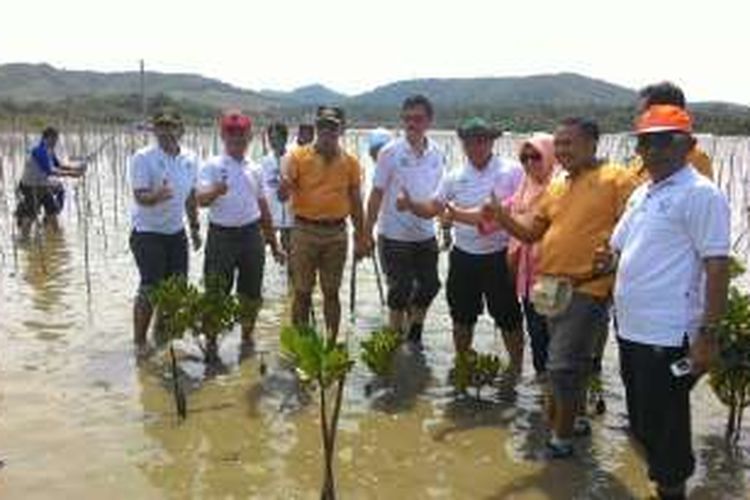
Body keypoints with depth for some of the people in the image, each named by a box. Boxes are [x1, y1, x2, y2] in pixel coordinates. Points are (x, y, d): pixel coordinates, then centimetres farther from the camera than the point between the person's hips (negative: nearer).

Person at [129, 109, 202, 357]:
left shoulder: (190, 159, 5)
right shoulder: (143, 158, -14)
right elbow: (139, 196, -22)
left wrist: (195, 227, 19)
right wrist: (155, 196, -42)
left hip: (176, 232, 6)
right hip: (148, 233, -6)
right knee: (150, 289, -6)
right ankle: (140, 341, 10)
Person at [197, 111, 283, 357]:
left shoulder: (255, 170, 10)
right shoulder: (212, 166, -3)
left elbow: (263, 209, 17)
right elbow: (201, 200, -19)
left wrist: (274, 244, 17)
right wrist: (215, 191, -42)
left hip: (251, 235, 4)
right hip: (221, 235, -4)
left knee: (251, 293, 11)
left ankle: (247, 338, 27)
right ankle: (211, 341, 14)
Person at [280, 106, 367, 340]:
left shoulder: (350, 162, 3)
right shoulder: (298, 156, -3)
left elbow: (355, 202, 9)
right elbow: (283, 195, -5)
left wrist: (360, 238, 8)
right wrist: (285, 186, -29)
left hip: (336, 233, 2)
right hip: (305, 230, -1)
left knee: (331, 292, 9)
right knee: (302, 292, 6)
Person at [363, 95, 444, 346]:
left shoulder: (437, 153, 1)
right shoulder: (390, 152, -11)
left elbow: (439, 194, 10)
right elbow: (376, 194, -7)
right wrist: (367, 232, -7)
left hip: (426, 234, 5)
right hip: (395, 236, -5)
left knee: (429, 286, 13)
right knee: (400, 292, 2)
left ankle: (414, 337, 33)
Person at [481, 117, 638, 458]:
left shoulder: (615, 179, -7)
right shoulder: (556, 186, 14)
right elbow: (531, 234, 14)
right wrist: (502, 217, -2)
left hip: (587, 288, -7)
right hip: (552, 286, 7)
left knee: (564, 366, -5)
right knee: (572, 362, 21)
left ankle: (563, 437, 10)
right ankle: (573, 417, 38)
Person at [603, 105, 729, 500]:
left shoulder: (700, 194, -12)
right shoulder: (642, 194, 13)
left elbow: (718, 266, -16)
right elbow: (617, 251, 21)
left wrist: (707, 333, -20)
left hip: (668, 335, -8)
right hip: (631, 328, 8)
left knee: (664, 424, 3)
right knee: (640, 419, 20)